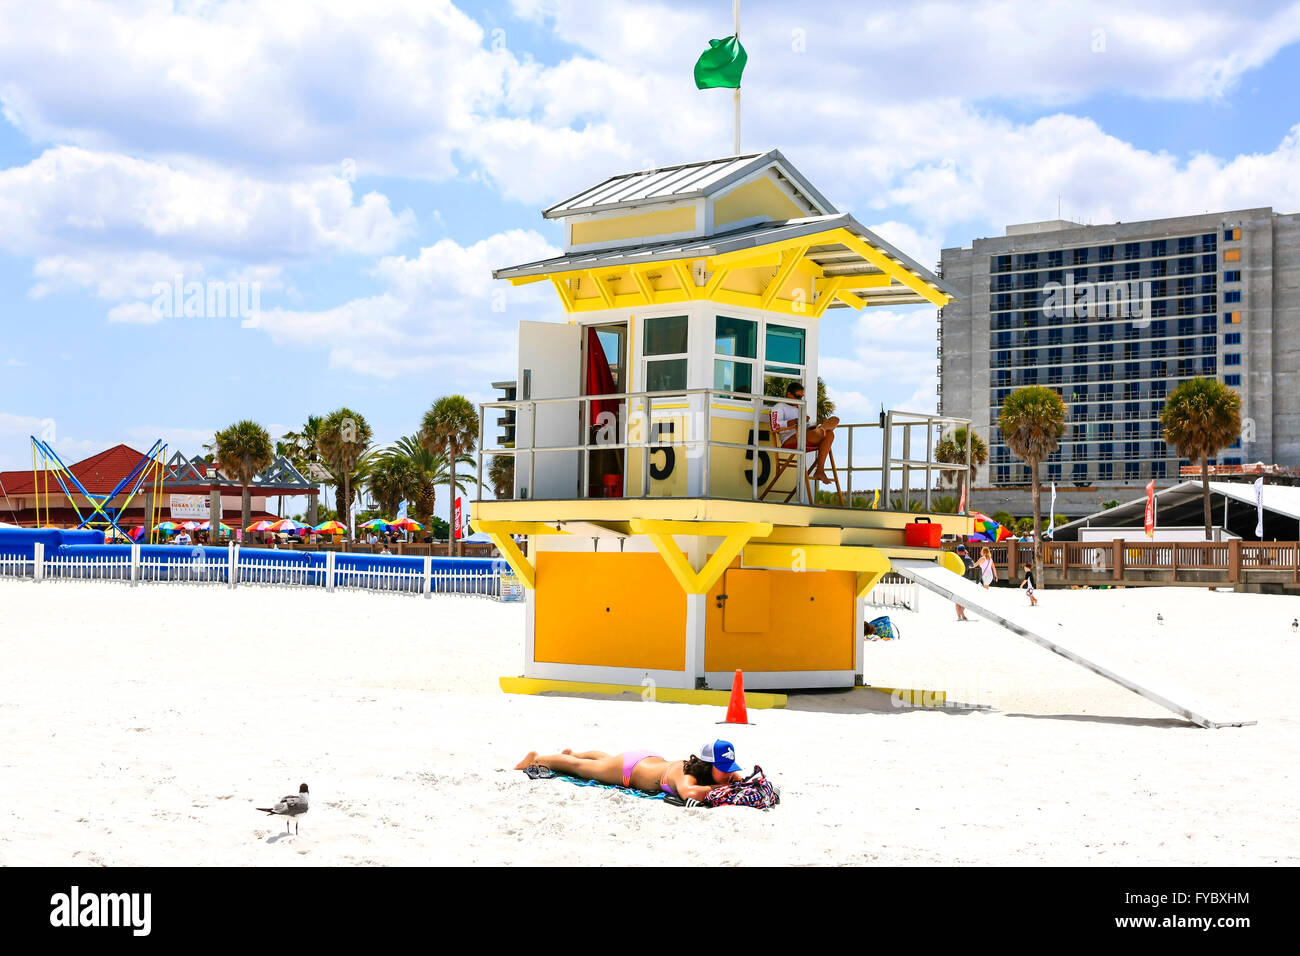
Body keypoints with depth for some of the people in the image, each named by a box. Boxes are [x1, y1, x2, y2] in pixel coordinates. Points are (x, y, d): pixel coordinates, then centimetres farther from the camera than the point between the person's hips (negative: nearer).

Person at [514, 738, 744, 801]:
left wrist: (737, 780, -33)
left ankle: (573, 753, 67)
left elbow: (736, 776, -10)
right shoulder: (686, 774, -44)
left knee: (605, 759, 38)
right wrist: (720, 788, -56)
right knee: (579, 767, 20)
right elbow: (689, 793, -65)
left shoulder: (715, 769, -26)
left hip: (651, 760, 6)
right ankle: (536, 759, 45)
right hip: (629, 767, -6)